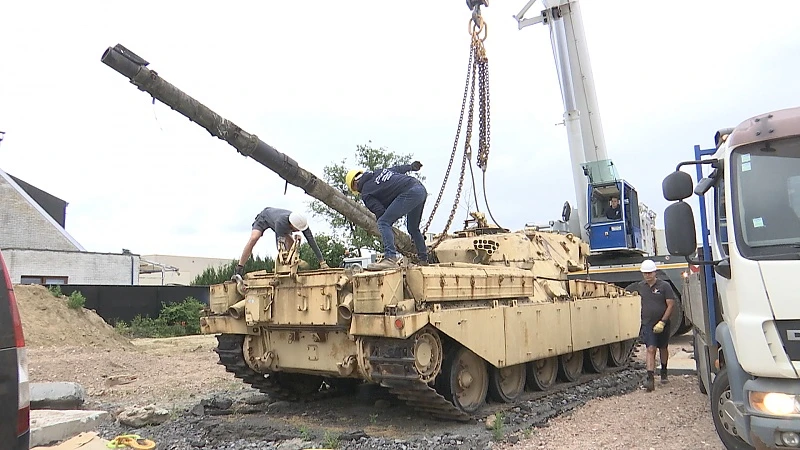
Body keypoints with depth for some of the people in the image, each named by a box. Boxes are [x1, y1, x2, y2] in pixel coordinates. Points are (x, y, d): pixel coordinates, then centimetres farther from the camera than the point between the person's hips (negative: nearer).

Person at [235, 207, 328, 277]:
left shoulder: (302, 222, -35)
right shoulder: (280, 223, -48)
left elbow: (312, 241, -33)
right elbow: (280, 242, -44)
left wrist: (322, 262, -35)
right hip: (265, 217, -5)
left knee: (291, 243, -14)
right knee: (253, 239, -26)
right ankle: (239, 270, -22)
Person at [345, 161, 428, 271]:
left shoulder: (366, 194, 3)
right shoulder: (379, 171, 23)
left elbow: (381, 213, -3)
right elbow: (399, 169, 33)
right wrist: (411, 166, 52)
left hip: (409, 193, -9)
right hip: (421, 189, 9)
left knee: (384, 223, -11)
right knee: (413, 228, 25)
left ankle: (390, 258, -26)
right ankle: (423, 259, 31)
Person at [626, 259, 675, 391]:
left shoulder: (664, 286, -7)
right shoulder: (640, 286, 2)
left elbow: (670, 305, -10)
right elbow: (625, 291, 20)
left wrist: (662, 322, -16)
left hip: (662, 323, 0)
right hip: (647, 324, 0)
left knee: (663, 348, 17)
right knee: (651, 349, -11)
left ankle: (664, 372, 40)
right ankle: (650, 379, -17)